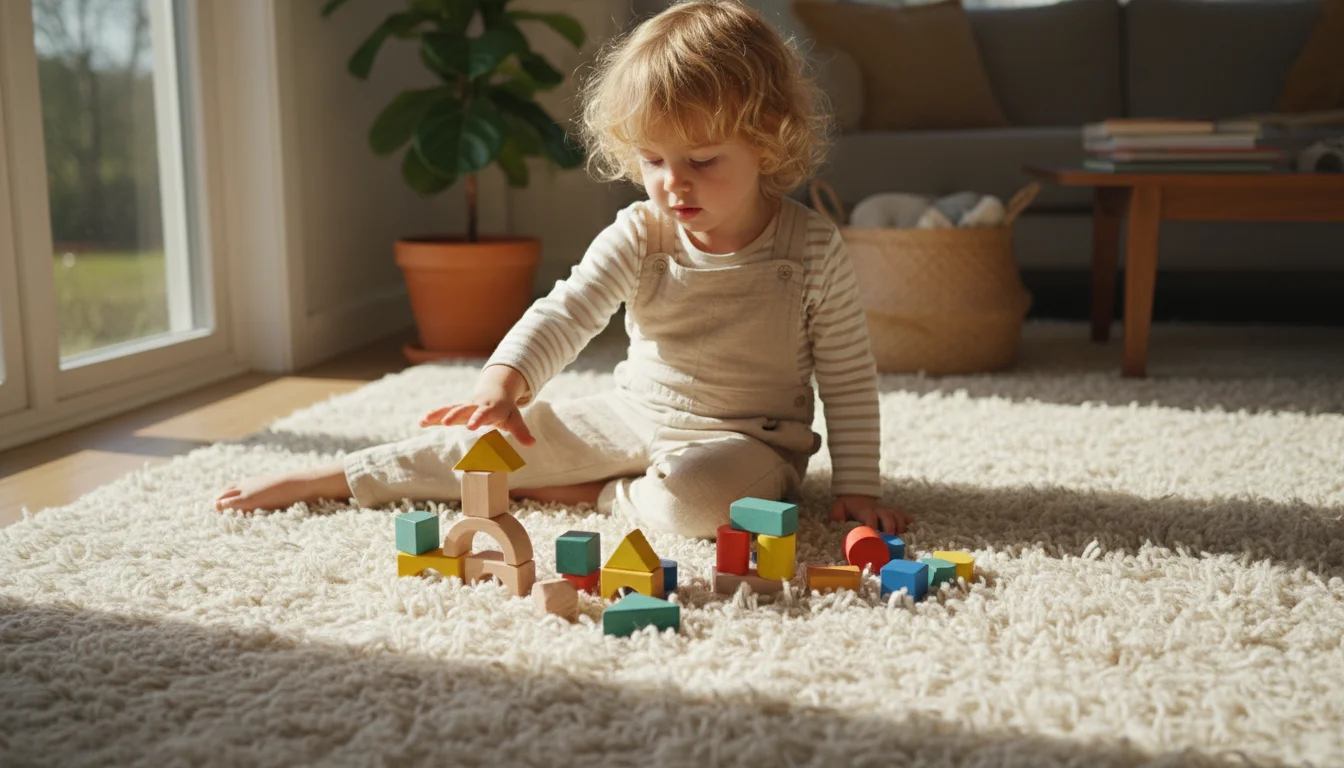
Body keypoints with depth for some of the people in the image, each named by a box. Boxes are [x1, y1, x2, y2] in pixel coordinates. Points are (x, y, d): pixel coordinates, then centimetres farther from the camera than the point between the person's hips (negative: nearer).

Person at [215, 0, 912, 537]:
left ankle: (601, 496, -6)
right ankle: (325, 479, 10)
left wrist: (857, 486, -10)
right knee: (499, 439, -3)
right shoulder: (638, 235, -10)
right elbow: (568, 310, -22)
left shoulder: (813, 251, -14)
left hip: (750, 440, -2)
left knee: (698, 494, -38)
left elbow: (848, 375, -6)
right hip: (633, 413, 3)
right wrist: (502, 382, -42)